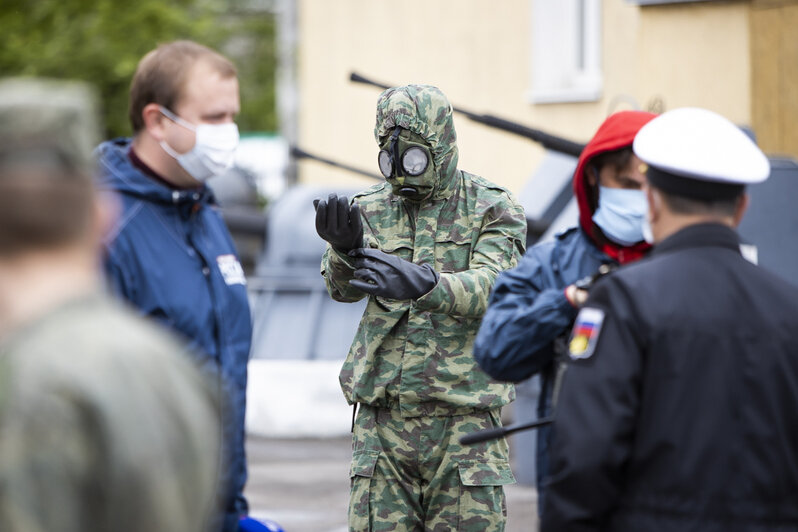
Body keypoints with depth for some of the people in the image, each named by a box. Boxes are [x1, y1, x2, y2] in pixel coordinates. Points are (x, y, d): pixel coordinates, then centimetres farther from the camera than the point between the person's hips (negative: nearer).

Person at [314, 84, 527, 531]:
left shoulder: (493, 210, -1)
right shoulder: (371, 210, 9)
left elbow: (489, 288, -17)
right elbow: (343, 287, -5)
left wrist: (421, 284, -37)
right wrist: (345, 247, -29)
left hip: (465, 415, -3)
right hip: (384, 414, 3)